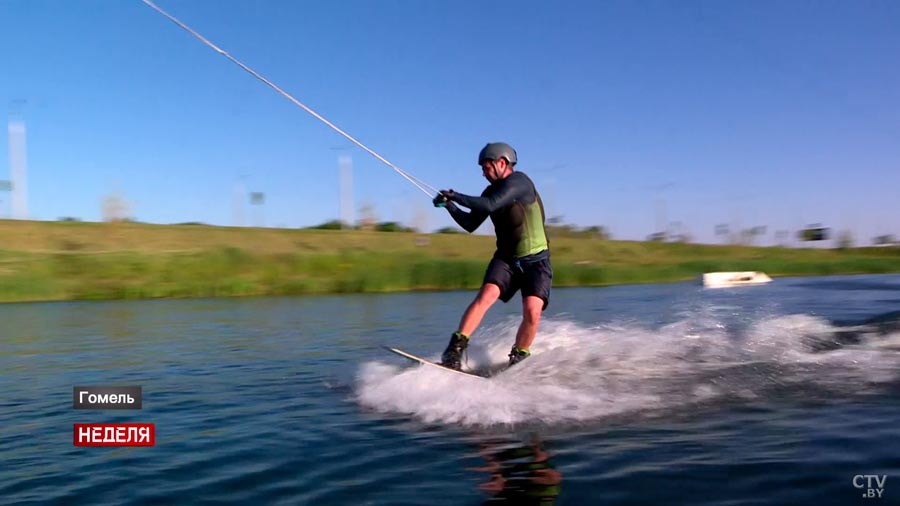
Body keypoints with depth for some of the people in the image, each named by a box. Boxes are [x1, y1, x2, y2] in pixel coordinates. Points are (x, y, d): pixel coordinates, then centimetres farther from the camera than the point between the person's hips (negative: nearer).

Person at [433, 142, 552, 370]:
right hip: (506, 258, 5)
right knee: (486, 295, -20)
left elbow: (490, 205, -28)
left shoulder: (518, 181, -14)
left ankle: (517, 360, 0)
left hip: (535, 260, -5)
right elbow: (470, 224, 14)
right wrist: (451, 206, -1)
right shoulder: (492, 191, 9)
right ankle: (455, 349, -24)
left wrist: (456, 196, -19)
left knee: (532, 311, -21)